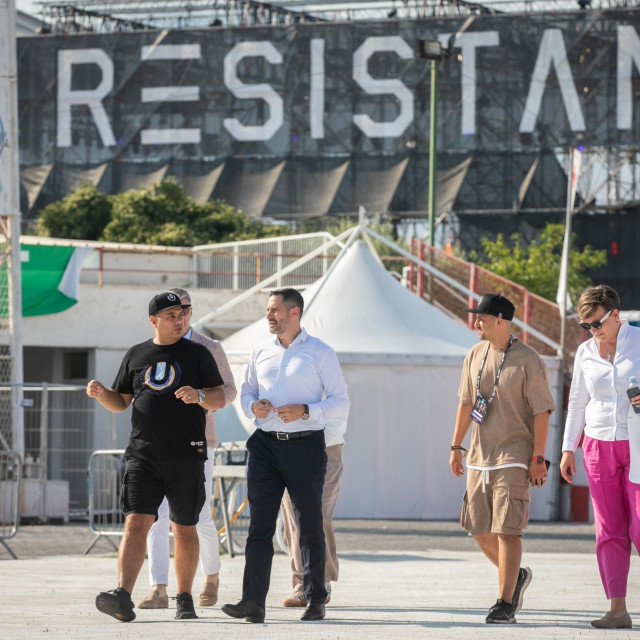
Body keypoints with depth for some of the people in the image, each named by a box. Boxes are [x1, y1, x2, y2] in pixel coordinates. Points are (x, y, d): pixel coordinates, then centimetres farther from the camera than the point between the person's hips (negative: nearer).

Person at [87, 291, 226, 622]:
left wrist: (198, 395, -21)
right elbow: (120, 402, 17)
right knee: (136, 524, -13)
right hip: (143, 455, 1)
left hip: (186, 457, -1)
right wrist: (100, 393, -5)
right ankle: (122, 597, -24)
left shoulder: (197, 354, 5)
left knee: (184, 530, 6)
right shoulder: (136, 355, 12)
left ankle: (184, 599, 19)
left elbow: (220, 398, 1)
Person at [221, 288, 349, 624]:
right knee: (259, 526, -6)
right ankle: (253, 602, -11)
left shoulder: (321, 353, 0)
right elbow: (245, 392, 21)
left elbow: (340, 403, -2)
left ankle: (315, 599, 16)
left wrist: (305, 411, -17)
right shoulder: (261, 351, 13)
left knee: (310, 527, 5)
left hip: (305, 446, -3)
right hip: (265, 445, 3)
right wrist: (253, 406, -2)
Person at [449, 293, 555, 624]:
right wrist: (456, 447, 17)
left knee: (506, 530, -11)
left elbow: (541, 411, -10)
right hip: (480, 456, 7)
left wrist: (538, 458, -14)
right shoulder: (475, 356, 8)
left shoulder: (528, 361, -11)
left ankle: (505, 603, -7)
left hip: (513, 457, -7)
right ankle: (516, 576, 31)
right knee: (479, 529, 8)